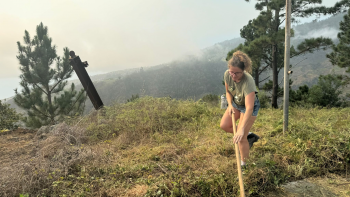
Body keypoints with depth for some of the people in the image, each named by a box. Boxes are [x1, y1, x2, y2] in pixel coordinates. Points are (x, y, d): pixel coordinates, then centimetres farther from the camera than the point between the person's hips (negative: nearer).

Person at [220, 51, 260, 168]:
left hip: (249, 106, -6)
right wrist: (230, 105, -18)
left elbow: (249, 109, -46)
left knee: (241, 138, -7)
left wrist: (241, 129, -52)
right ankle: (249, 136, 23)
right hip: (236, 103, 7)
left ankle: (243, 164, 16)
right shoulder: (227, 75, -22)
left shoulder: (248, 82, -40)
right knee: (224, 125, 4)